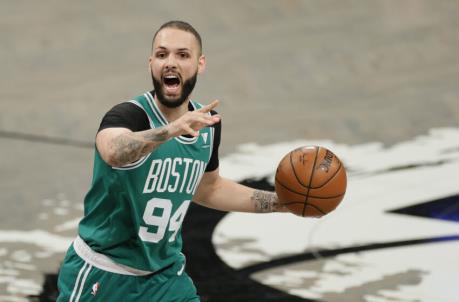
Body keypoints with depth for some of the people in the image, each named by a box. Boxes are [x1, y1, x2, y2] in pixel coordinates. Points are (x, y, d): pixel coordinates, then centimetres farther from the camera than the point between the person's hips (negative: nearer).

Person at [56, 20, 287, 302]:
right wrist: (172, 129, -63)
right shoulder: (130, 115, -22)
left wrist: (281, 202, 11)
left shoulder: (207, 123, -1)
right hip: (101, 277, -5)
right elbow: (113, 152, -47)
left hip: (165, 276, 5)